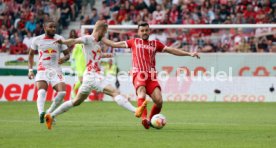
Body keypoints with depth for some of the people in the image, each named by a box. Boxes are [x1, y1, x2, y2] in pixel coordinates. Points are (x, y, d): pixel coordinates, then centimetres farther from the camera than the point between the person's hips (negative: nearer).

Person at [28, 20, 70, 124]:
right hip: (42, 70, -1)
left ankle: (49, 113, 1)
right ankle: (41, 113, -44)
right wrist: (30, 70, 8)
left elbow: (67, 54, 9)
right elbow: (31, 54, 17)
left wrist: (64, 59, -16)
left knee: (62, 92, -16)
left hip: (56, 71, 1)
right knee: (42, 92, -24)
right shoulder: (37, 40, 5)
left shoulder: (59, 39, 4)